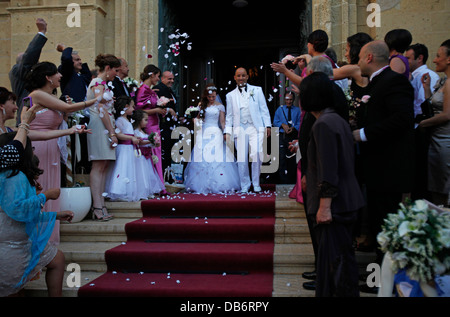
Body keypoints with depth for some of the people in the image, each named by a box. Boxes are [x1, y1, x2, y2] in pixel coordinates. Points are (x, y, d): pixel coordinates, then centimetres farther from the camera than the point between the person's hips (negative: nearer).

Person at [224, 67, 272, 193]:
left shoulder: (257, 90, 11)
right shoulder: (230, 95, 15)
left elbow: (264, 109, 9)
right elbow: (229, 116, 15)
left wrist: (268, 125, 2)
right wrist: (227, 131, 8)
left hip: (255, 127, -2)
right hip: (240, 129, 2)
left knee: (256, 153, -16)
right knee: (241, 158, -2)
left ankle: (256, 184, 0)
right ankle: (245, 185, 11)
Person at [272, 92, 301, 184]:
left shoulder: (297, 110, 8)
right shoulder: (280, 109, 13)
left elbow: (299, 123, 2)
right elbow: (275, 122, 9)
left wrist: (293, 128, -16)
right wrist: (283, 125, -9)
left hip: (293, 136, 0)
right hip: (282, 136, 0)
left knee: (292, 159, 4)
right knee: (282, 157, -8)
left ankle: (292, 180, 14)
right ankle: (284, 180, -5)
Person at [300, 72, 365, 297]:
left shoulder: (323, 124, -17)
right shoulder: (338, 120, 13)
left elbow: (328, 170, -22)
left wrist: (324, 206, -21)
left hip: (334, 204, -10)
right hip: (346, 201, 10)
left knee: (337, 259, -3)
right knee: (340, 256, 17)